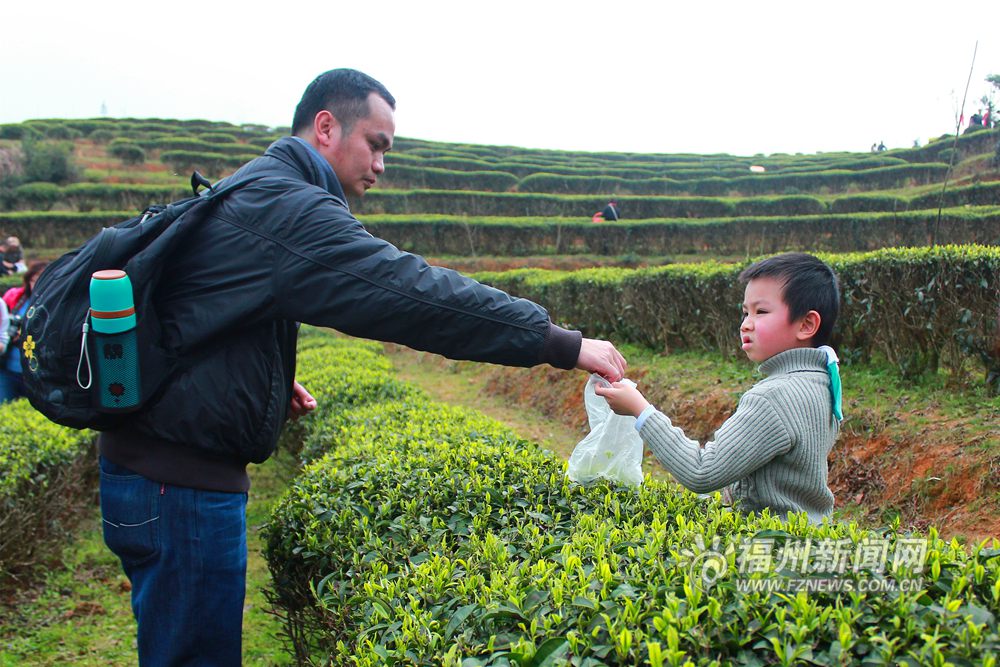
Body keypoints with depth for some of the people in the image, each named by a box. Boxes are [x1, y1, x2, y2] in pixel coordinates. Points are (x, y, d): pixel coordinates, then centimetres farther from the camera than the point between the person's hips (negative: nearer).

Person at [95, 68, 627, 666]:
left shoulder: (248, 192, 14)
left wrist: (269, 381, 9)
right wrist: (561, 343, -25)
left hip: (157, 457, 10)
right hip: (179, 481, -10)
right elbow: (413, 291, -28)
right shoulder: (286, 207, -20)